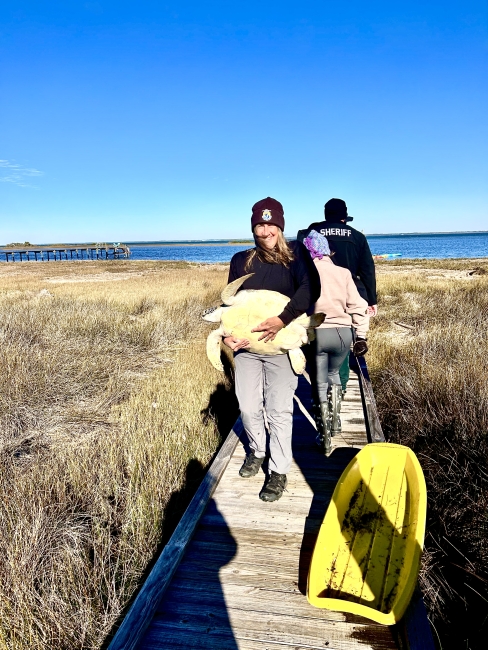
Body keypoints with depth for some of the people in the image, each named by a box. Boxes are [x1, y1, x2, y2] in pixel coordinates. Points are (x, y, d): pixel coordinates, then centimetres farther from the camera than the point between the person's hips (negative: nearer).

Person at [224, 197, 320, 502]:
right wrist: (227, 333, -10)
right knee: (248, 407, 11)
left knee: (279, 410, 1)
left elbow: (310, 289, -18)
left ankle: (279, 471, 17)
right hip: (246, 345, 4)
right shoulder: (241, 260, 6)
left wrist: (282, 320, -29)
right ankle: (257, 451, 38)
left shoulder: (296, 252, -3)